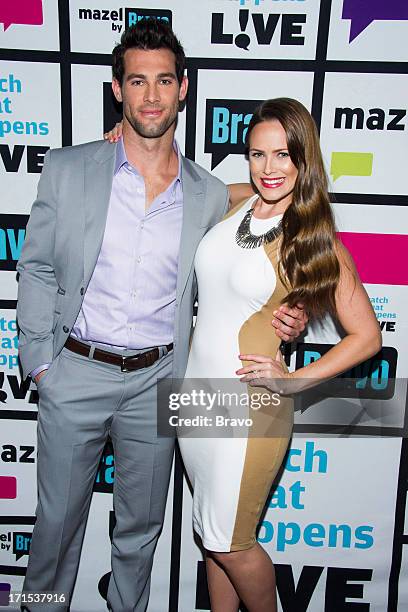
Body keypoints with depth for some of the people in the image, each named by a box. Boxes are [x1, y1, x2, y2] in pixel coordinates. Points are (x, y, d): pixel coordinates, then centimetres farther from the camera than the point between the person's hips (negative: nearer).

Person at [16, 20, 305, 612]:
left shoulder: (210, 195, 0)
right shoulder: (67, 170, -3)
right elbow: (37, 268, 2)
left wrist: (279, 319, -6)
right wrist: (39, 357, -3)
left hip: (157, 380, 1)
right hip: (75, 373, 0)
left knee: (140, 526, 19)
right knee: (58, 518, 16)